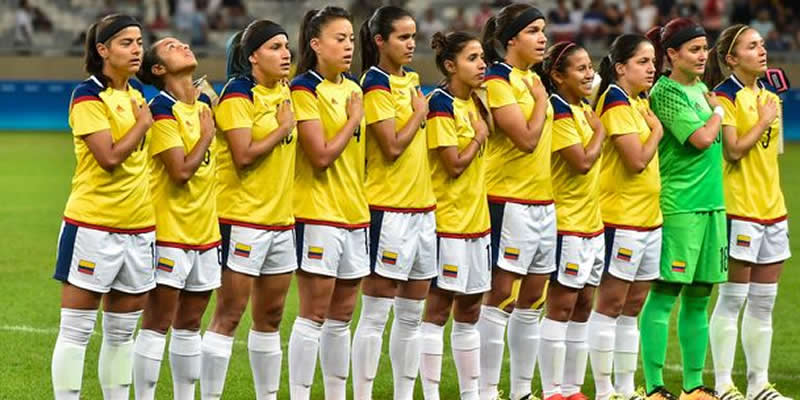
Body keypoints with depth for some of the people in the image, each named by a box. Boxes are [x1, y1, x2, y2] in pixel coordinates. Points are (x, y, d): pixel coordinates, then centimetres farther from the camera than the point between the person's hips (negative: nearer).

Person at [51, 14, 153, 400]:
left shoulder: (136, 93, 12)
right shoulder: (88, 97, -11)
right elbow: (109, 157, -20)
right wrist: (143, 124, -9)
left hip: (138, 225, 7)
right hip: (93, 223, -7)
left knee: (122, 332, 12)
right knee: (75, 331, -3)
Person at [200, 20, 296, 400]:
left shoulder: (284, 91, 11)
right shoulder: (238, 94, -12)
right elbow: (244, 156, -20)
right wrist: (282, 129, -11)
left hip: (281, 216, 8)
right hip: (243, 217, -8)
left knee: (270, 316, 13)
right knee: (229, 315, -6)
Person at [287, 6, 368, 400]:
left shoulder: (353, 89, 13)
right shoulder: (304, 90, -10)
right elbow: (321, 155, -18)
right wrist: (353, 120, -8)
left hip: (355, 212, 7)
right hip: (318, 212, -7)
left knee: (342, 316, 11)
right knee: (314, 315, -6)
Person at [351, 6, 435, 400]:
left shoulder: (411, 79, 13)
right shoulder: (375, 85, -10)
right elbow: (392, 147, -17)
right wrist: (419, 114, -6)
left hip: (423, 205, 8)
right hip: (389, 208, -8)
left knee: (411, 315, 11)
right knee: (376, 315, -5)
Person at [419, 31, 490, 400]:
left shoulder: (473, 102, 12)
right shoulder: (440, 106, -13)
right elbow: (455, 164, -17)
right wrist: (480, 137, -5)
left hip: (476, 218, 9)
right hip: (448, 220, -8)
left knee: (469, 311, 12)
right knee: (438, 308, -4)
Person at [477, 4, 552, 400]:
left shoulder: (533, 80, 15)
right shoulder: (498, 80, -11)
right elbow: (526, 138, -18)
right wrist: (541, 100, -7)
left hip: (542, 200, 9)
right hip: (509, 200, -9)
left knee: (532, 299, 11)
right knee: (500, 297, -6)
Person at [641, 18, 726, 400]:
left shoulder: (701, 89, 16)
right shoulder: (664, 92, -9)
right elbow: (702, 138, -16)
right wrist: (718, 113, 0)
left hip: (711, 204, 8)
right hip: (678, 206, -8)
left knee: (699, 297, 10)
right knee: (664, 294, -6)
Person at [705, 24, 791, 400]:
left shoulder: (769, 93, 14)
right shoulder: (725, 96, -9)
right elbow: (734, 150, -18)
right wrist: (764, 121, -8)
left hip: (772, 207, 8)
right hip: (739, 208, -8)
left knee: (763, 303, 10)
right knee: (732, 299, -4)